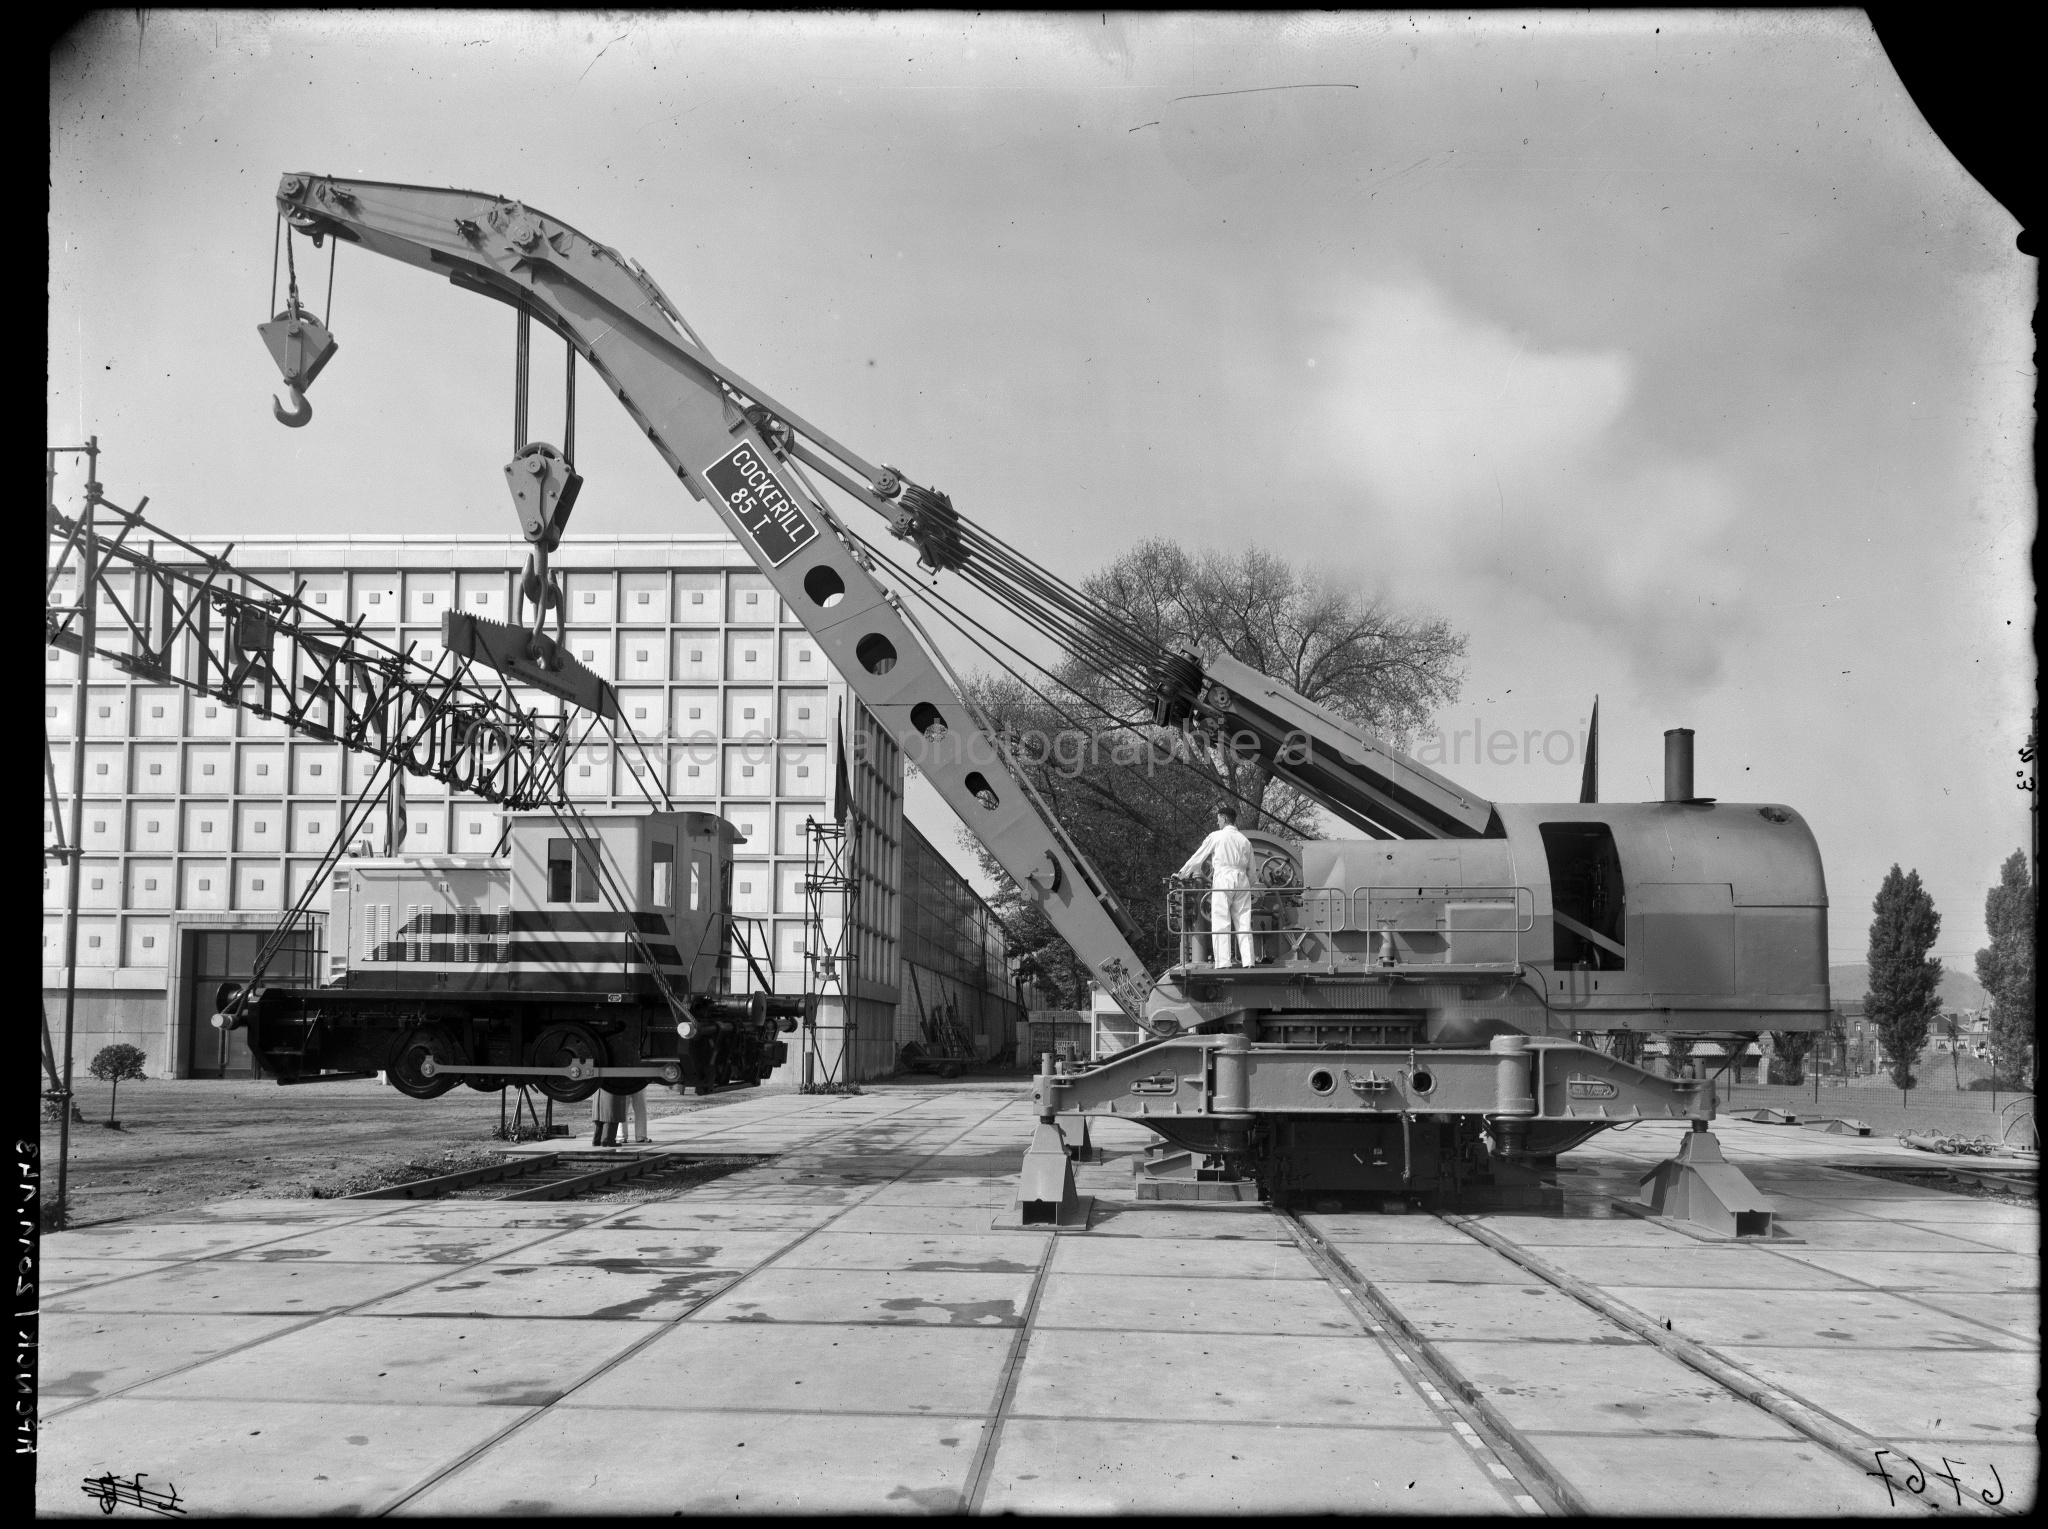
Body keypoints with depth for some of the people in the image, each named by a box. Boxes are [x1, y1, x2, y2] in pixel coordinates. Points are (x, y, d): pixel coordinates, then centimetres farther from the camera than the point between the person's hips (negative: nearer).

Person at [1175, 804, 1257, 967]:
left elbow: (1197, 857, 8)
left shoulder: (1216, 837, 3)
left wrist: (1181, 873, 18)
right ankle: (1247, 961, -2)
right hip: (1242, 882, 4)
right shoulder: (1245, 841, 15)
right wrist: (1249, 887, 24)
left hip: (1223, 880, -4)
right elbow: (1251, 869, 15)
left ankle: (1223, 962, -14)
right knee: (1244, 923, 4)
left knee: (1221, 923, -6)